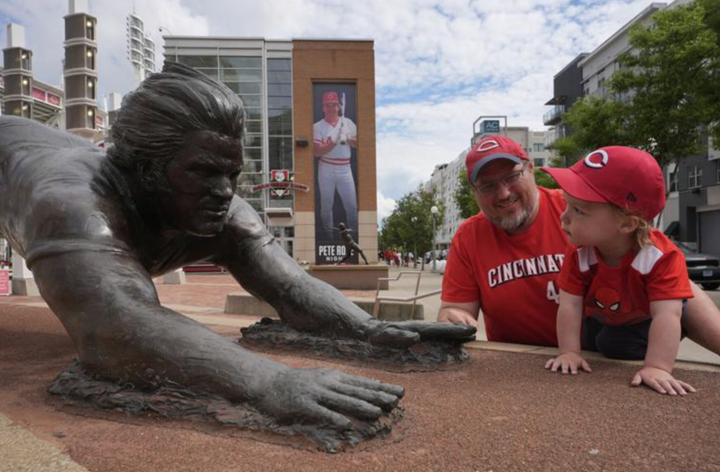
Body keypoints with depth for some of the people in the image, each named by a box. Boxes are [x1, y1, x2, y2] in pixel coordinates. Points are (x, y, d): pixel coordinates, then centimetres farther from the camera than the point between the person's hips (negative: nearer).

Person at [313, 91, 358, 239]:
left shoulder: (348, 123, 7)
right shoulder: (318, 127, -2)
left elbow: (358, 143, 10)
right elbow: (317, 152, -11)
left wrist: (348, 140, -10)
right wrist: (334, 142, -23)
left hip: (344, 168, 2)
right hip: (326, 169, -2)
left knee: (352, 205, 2)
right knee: (326, 205, 7)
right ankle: (328, 236, 21)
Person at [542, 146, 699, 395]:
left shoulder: (662, 257, -40)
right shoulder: (578, 254, -30)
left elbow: (667, 314, -46)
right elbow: (570, 305, -31)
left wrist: (657, 367, -53)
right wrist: (570, 352, -35)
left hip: (644, 325, -3)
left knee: (618, 346, -20)